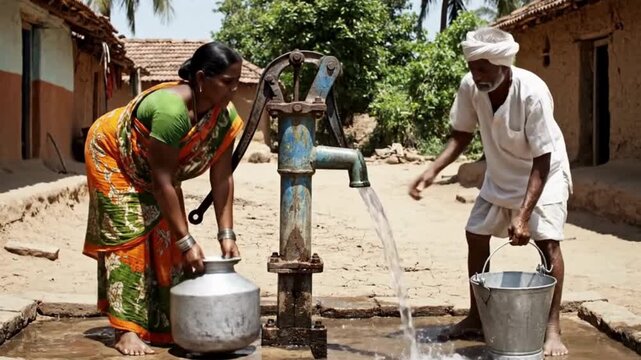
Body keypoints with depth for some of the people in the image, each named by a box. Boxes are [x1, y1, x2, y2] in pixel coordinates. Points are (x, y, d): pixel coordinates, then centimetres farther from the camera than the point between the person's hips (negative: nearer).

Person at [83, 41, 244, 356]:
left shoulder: (225, 115, -20)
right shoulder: (171, 108, -42)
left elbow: (222, 178, -15)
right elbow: (162, 182, -38)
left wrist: (226, 234, -21)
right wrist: (187, 242, -36)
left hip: (151, 173, 7)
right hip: (114, 156, -7)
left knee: (164, 239, 1)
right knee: (129, 236, -12)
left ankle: (163, 325, 9)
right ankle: (126, 331, -10)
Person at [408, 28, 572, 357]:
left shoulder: (532, 93, -35)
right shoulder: (470, 86, -21)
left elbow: (541, 161, -31)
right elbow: (461, 135, -6)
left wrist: (523, 215, -36)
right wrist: (433, 170, -22)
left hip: (544, 172, -5)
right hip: (500, 174, 5)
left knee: (548, 241, -17)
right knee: (476, 235, 6)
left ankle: (552, 329, -10)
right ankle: (475, 318, 20)